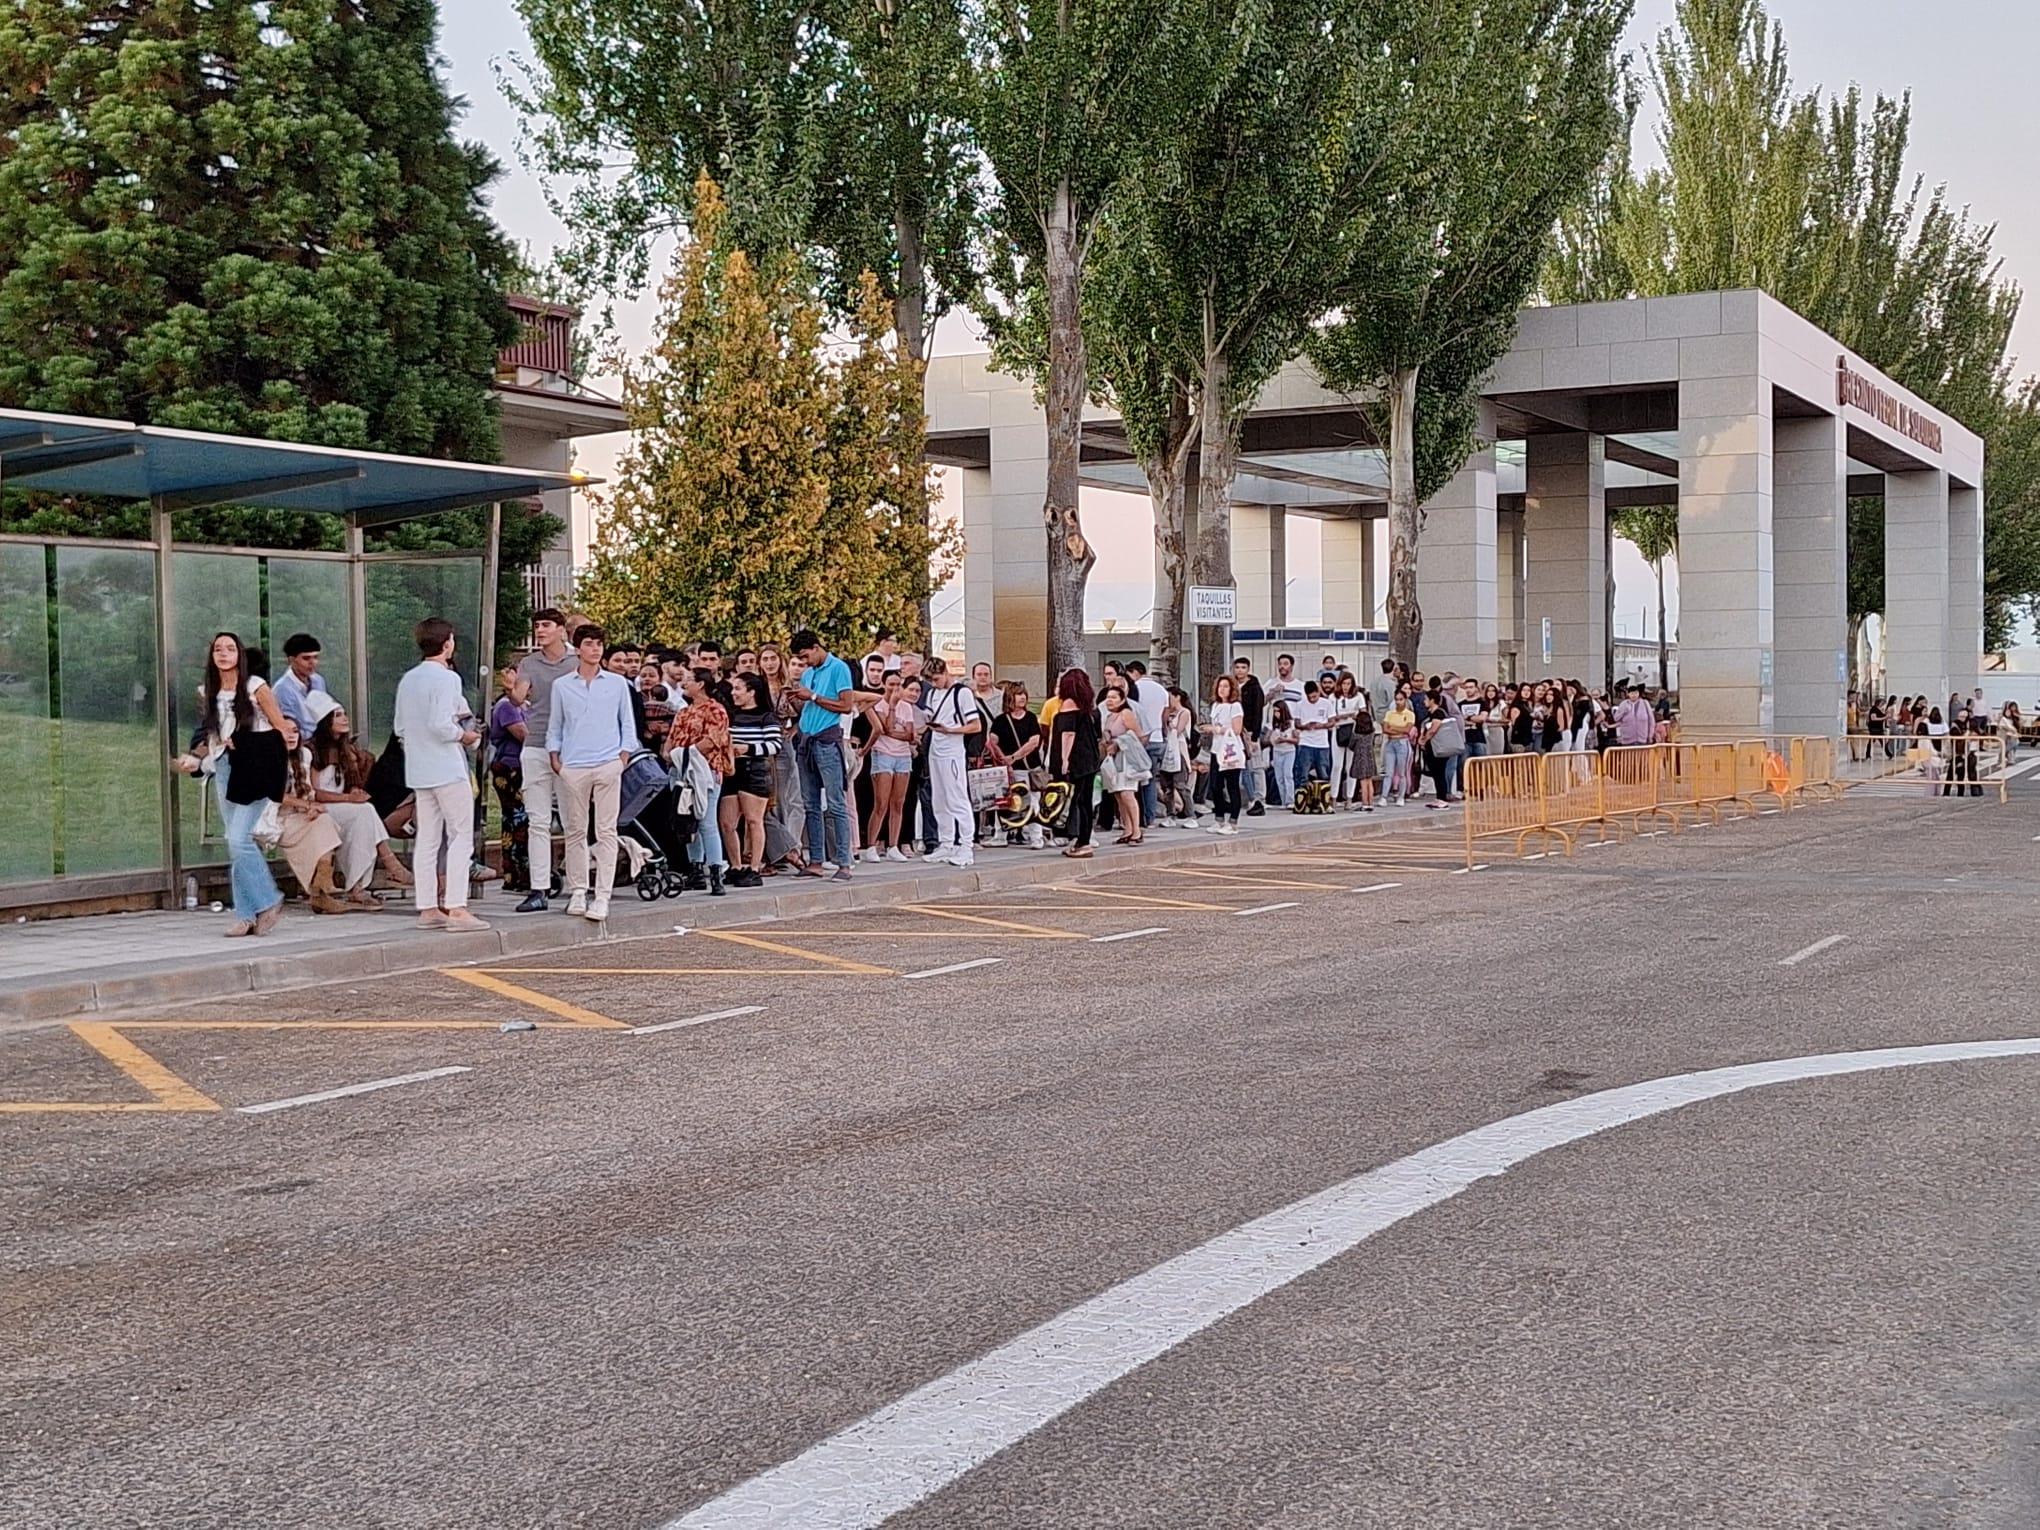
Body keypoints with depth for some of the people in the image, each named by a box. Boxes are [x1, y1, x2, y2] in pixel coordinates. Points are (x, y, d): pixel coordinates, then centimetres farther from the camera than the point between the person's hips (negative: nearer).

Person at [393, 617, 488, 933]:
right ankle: (456, 908, -9)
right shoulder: (446, 678, -12)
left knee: (427, 838, 9)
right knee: (460, 836, -4)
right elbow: (442, 725, -21)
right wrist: (464, 735, -4)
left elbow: (399, 727, 13)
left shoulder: (407, 680, 11)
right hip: (447, 767, -8)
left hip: (418, 770, 8)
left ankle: (427, 908, 10)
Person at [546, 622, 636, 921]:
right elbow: (554, 727, 14)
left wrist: (623, 757, 1)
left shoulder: (617, 684, 8)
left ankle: (602, 896, -5)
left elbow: (628, 725, 11)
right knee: (575, 831, 5)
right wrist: (555, 759, 3)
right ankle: (577, 891, 13)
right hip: (573, 768, 1)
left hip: (608, 765, -1)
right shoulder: (562, 686, 9)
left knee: (606, 832, -4)